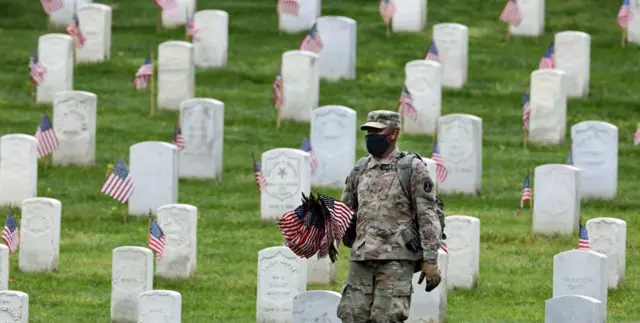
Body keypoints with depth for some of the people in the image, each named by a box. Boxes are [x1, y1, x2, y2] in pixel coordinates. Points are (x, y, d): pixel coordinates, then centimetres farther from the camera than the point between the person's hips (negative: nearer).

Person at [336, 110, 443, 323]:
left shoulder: (412, 168, -1)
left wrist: (430, 260, -10)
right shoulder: (360, 169, 14)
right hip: (361, 258, 6)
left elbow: (428, 216, -5)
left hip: (396, 259, -6)